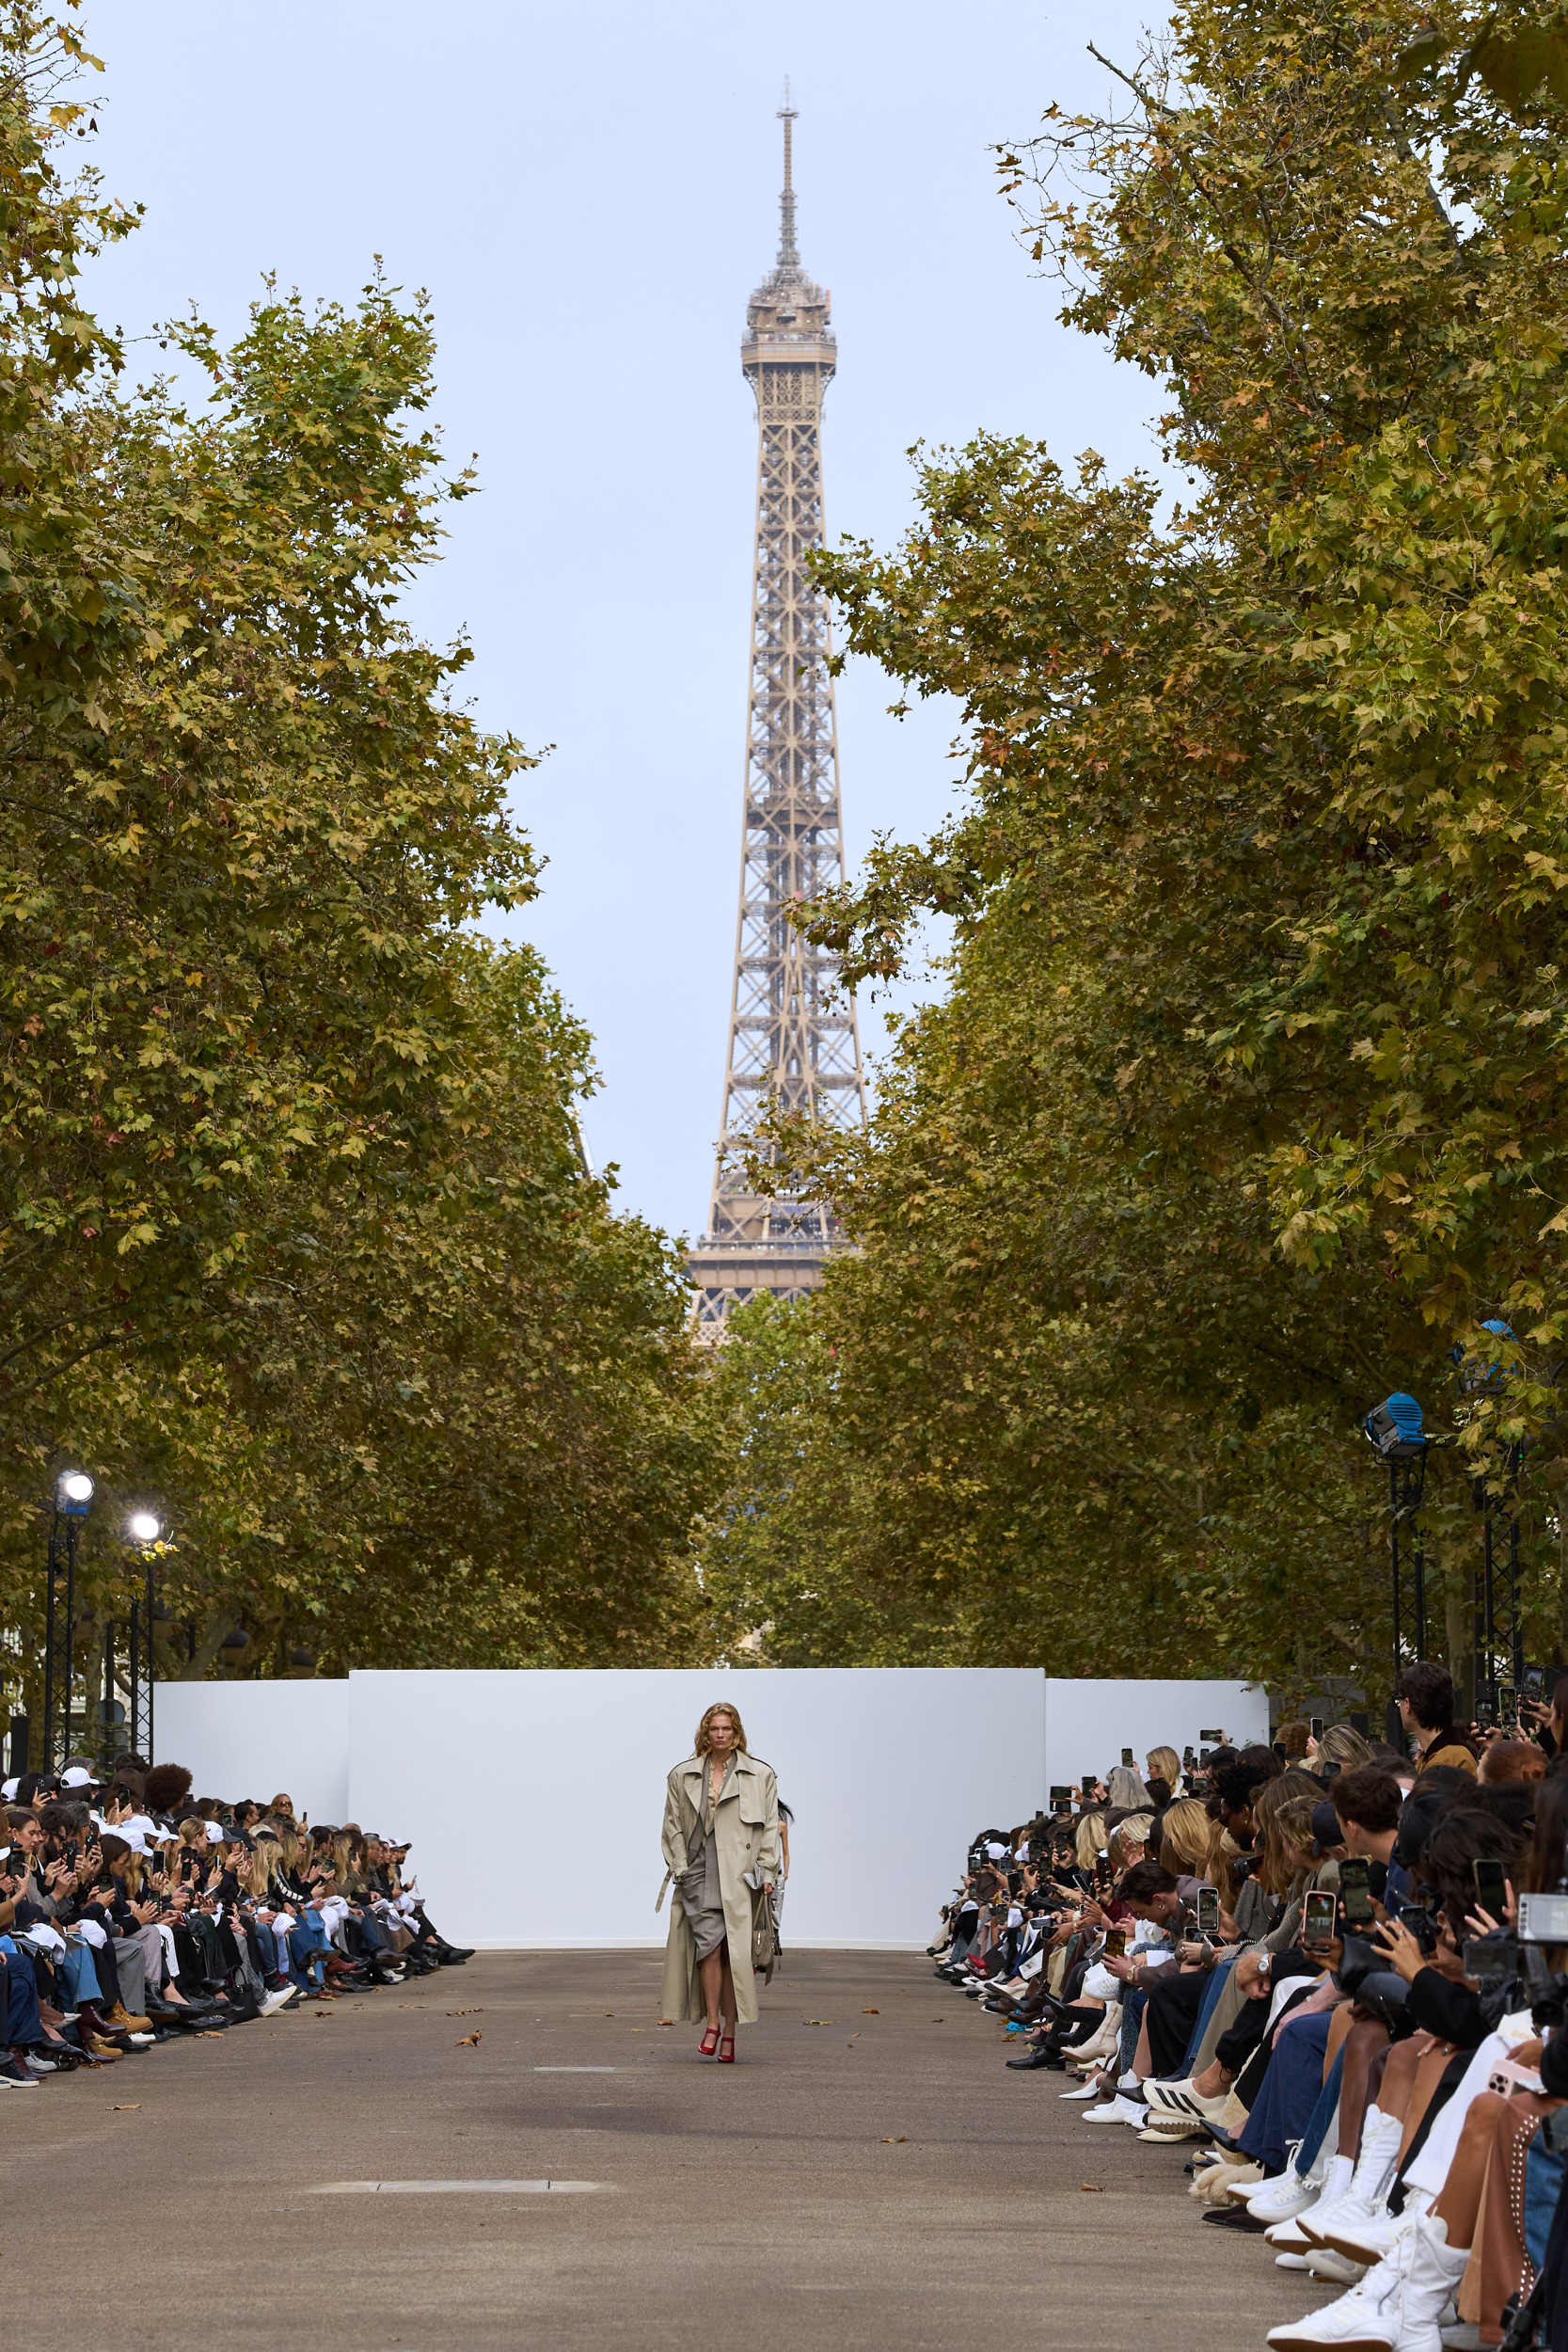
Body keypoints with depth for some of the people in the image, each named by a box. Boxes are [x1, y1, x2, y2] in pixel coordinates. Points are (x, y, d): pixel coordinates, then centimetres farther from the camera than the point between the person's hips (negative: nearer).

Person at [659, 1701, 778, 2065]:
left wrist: (766, 1872, -1)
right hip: (698, 1872, 0)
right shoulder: (683, 1776, 11)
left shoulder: (760, 1775, 7)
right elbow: (673, 1825, 13)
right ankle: (712, 2023, -3)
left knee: (734, 1952, -1)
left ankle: (728, 2033, 6)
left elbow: (770, 1826, 7)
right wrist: (680, 1867, 2)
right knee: (709, 1945, -14)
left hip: (739, 1876, 0)